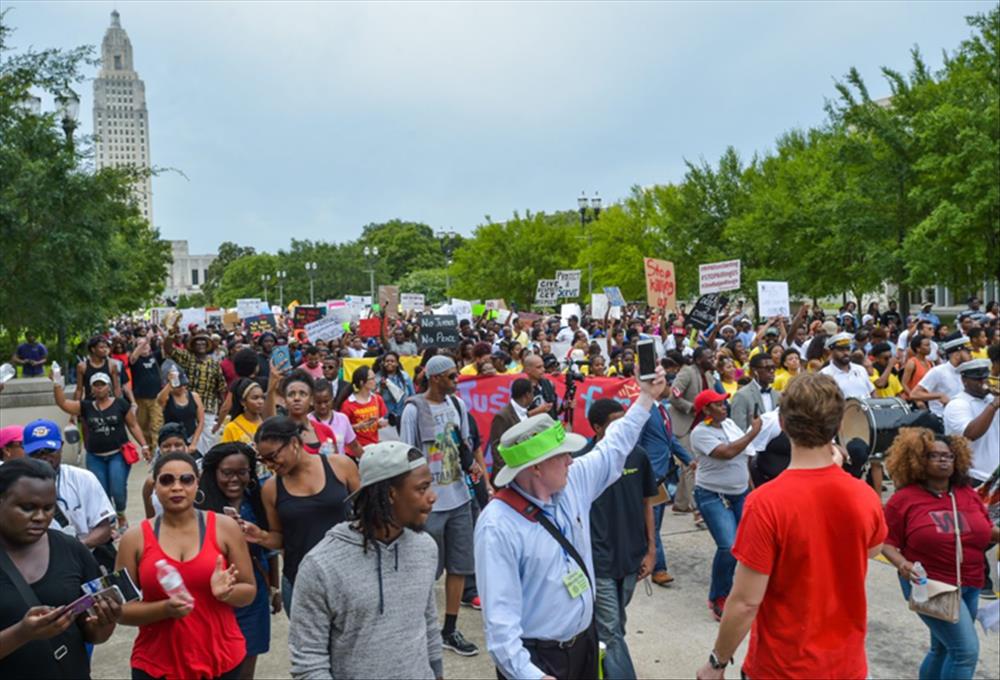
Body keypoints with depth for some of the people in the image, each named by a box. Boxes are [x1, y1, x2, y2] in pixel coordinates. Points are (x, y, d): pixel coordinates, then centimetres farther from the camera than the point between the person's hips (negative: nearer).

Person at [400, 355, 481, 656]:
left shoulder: (457, 403, 5)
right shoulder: (414, 409, -12)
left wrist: (472, 462, -2)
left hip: (459, 498, 6)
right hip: (429, 503, -6)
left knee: (459, 566, 10)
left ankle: (450, 630, 23)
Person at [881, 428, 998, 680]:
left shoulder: (968, 495, 5)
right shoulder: (904, 499, -11)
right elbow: (886, 541, -9)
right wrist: (901, 563, -26)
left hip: (969, 586, 6)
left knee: (943, 649, 18)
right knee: (966, 650, -15)